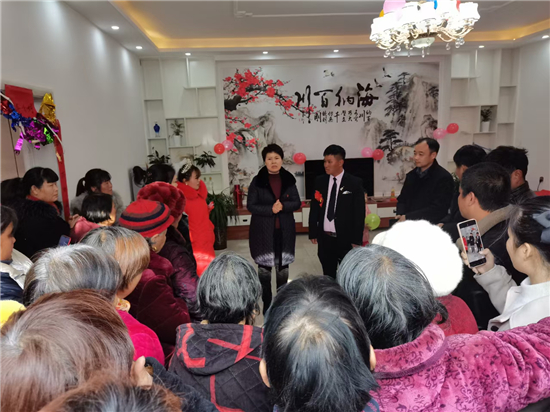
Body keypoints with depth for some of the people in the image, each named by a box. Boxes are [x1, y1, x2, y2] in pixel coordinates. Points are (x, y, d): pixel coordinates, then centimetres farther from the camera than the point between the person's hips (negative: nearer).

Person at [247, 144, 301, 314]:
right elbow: (251, 205, -7)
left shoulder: (289, 180, 2)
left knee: (283, 269, 12)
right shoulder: (257, 181, -6)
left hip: (285, 231, 2)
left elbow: (297, 203, 1)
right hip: (263, 231, -2)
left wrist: (283, 206, -19)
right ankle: (267, 305, 21)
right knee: (264, 269, 6)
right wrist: (270, 209, -20)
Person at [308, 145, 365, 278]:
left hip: (346, 238, -3)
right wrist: (313, 233, 6)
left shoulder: (355, 183, -6)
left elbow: (359, 213, -6)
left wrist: (356, 239, -7)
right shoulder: (320, 181, 3)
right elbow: (314, 208, 8)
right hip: (324, 237, 3)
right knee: (328, 276, 14)